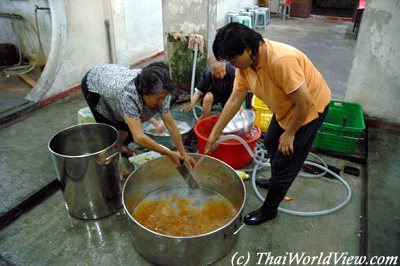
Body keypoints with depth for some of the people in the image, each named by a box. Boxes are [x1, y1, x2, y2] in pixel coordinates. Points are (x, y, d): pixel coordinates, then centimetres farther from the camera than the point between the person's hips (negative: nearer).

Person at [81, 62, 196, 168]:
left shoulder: (159, 92, -28)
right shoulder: (128, 93, -46)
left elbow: (170, 124, -21)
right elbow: (138, 137, -49)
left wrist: (184, 154, -21)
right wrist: (170, 154, -41)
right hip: (94, 84, -5)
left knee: (125, 124, 7)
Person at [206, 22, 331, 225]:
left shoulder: (281, 60, -38)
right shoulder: (245, 62, -13)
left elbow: (305, 103, -32)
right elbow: (235, 99, -6)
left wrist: (289, 134, -18)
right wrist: (215, 132, -3)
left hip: (311, 107, -8)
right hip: (286, 107, 8)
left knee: (285, 160, 0)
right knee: (271, 143, 24)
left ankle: (269, 210, 20)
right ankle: (277, 181, 52)